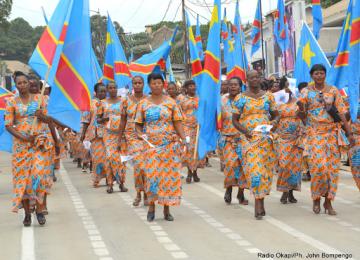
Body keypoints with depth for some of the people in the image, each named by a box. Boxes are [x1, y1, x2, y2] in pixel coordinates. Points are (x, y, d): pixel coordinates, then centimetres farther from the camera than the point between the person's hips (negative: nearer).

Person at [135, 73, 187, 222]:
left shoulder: (170, 102, 6)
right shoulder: (143, 103, 7)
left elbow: (177, 123, 3)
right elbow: (138, 124, 9)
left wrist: (183, 137, -11)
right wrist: (141, 134, -11)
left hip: (170, 144, 0)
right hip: (151, 145, 0)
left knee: (169, 175, 0)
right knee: (152, 175, -7)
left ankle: (166, 210, 9)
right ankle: (151, 207, 7)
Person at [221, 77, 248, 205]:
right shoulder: (223, 100, 6)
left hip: (243, 137, 0)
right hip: (228, 137, 0)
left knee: (242, 164, -1)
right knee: (230, 163, -14)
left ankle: (241, 194, 12)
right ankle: (229, 188, 9)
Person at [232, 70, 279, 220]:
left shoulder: (268, 96, 10)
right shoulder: (240, 98, 4)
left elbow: (275, 115, 16)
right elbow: (235, 120, 4)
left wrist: (274, 123, -6)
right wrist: (244, 130, -13)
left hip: (266, 137, 3)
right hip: (249, 138, -2)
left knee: (265, 168, 2)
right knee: (253, 168, -12)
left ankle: (260, 201, 15)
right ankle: (259, 204, -12)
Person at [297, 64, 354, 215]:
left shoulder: (333, 91, 6)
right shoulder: (306, 92, 4)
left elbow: (341, 113, 5)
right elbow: (303, 115, 4)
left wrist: (349, 133, 0)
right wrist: (301, 108, -20)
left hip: (332, 133, 1)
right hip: (314, 133, -1)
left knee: (332, 167, -2)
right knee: (317, 166, -12)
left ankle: (328, 201, 7)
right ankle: (316, 200, 6)